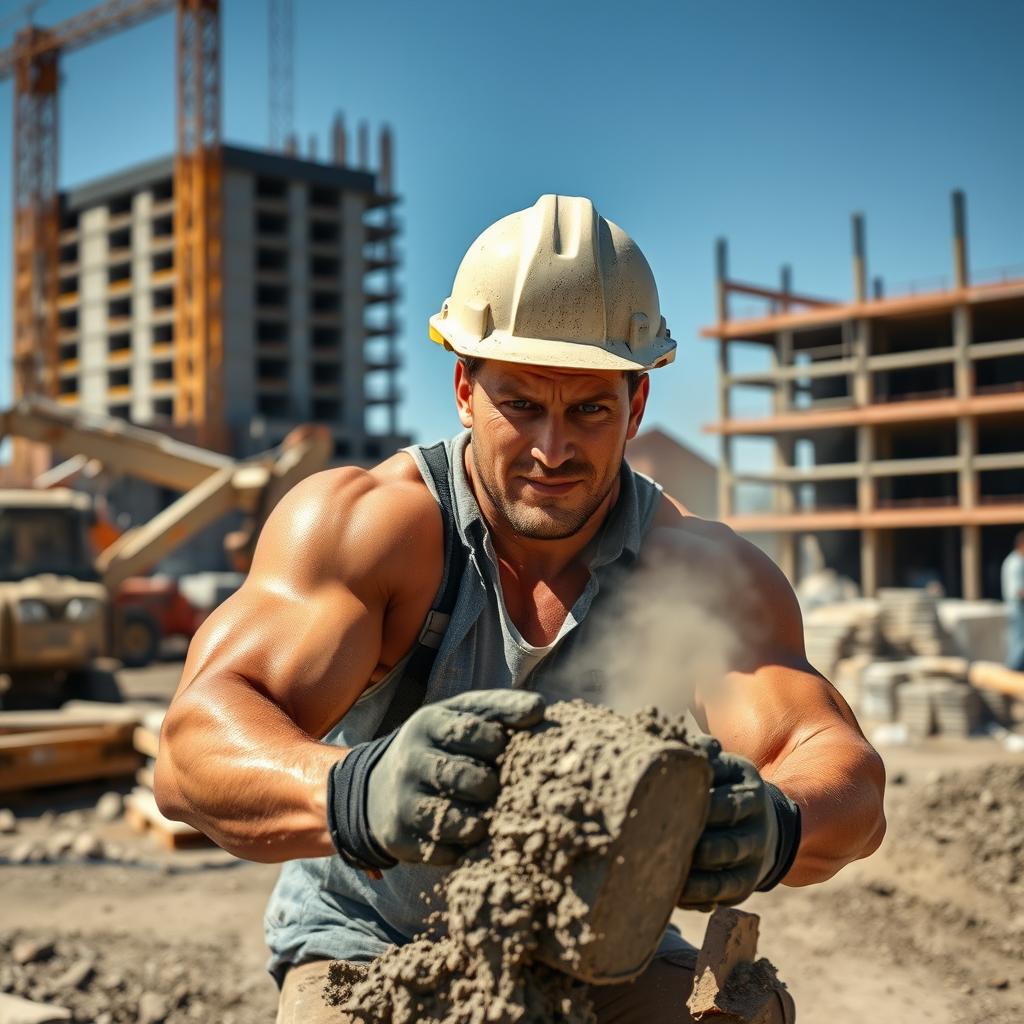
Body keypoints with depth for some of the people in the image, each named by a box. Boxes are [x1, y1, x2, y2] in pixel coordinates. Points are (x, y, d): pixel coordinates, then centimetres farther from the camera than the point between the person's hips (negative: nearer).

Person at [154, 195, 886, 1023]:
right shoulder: (365, 525, -20)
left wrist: (771, 825, -53)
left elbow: (847, 776, -28)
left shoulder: (701, 575, -15)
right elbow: (196, 749, -33)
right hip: (371, 947, -1)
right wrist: (357, 796, -56)